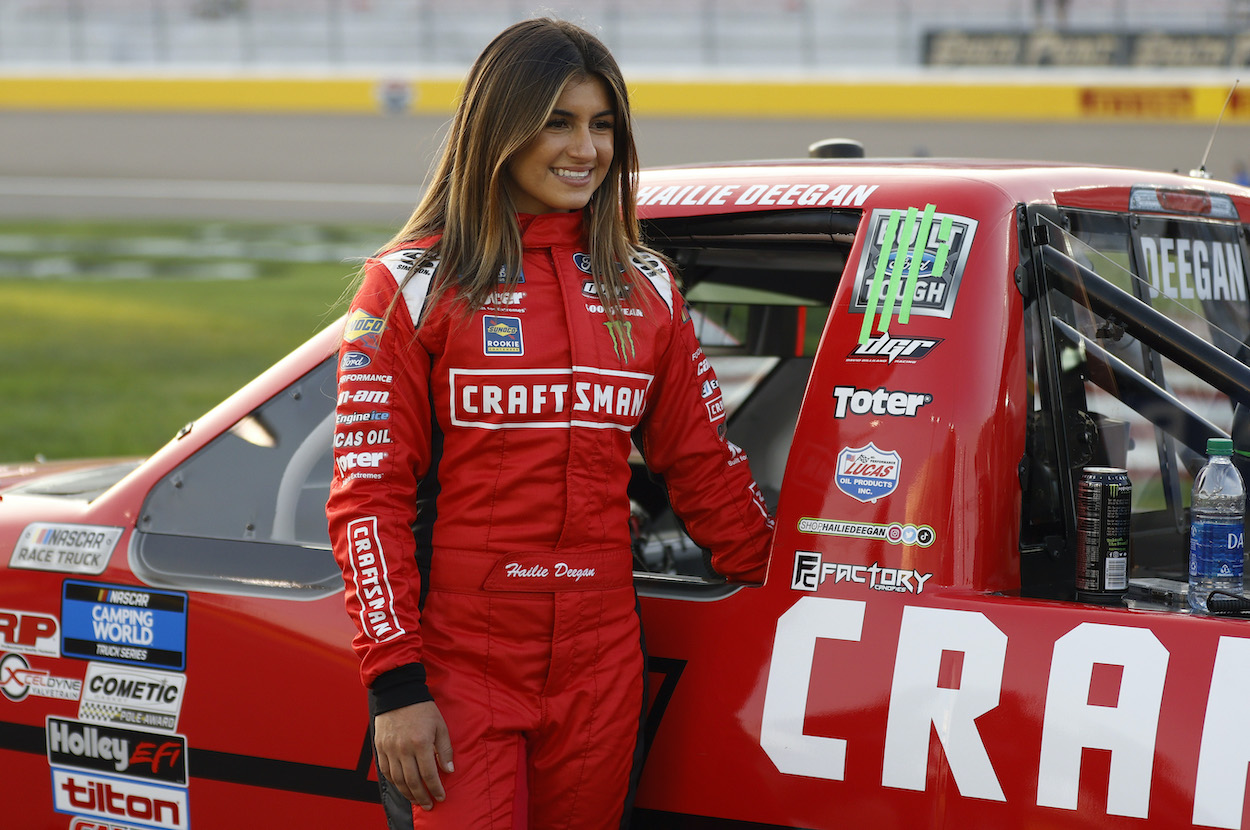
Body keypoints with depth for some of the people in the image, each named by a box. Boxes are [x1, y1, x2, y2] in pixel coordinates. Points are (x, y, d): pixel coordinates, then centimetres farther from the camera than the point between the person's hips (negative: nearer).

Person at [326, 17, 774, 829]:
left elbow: (702, 465, 18)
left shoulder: (646, 290, 11)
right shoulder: (415, 286, -1)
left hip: (601, 666, 4)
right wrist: (395, 685, -11)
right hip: (458, 664, -4)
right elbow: (367, 495, -5)